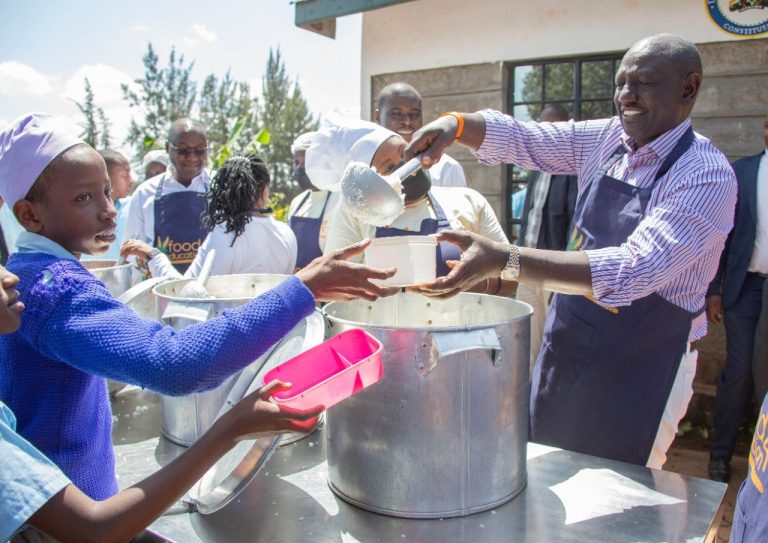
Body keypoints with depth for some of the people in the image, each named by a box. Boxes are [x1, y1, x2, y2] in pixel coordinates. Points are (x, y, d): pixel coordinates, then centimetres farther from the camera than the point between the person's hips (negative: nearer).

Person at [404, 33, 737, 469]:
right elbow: (519, 138, 5)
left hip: (641, 365, -6)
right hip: (566, 346, 6)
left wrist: (504, 260, -41)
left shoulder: (707, 176, -20)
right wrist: (455, 123, -17)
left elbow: (634, 271, -32)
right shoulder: (606, 139, 0)